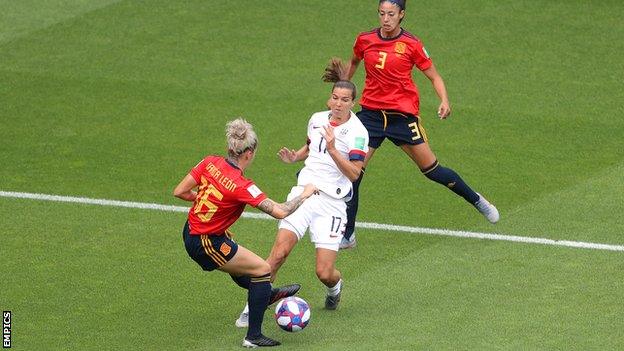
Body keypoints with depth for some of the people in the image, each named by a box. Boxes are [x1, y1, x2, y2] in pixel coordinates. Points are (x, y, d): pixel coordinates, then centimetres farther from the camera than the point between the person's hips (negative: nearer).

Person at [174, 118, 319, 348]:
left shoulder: (210, 163, -9)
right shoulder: (241, 186, -27)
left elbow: (179, 192, -2)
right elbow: (280, 211, -25)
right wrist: (304, 194, -10)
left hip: (190, 233, 8)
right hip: (206, 246, -8)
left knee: (237, 266, 33)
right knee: (263, 269, 6)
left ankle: (267, 294, 60)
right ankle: (253, 337, 11)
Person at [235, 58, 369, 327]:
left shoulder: (357, 132, -8)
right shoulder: (317, 119, 8)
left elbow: (354, 173, -14)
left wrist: (332, 149, -24)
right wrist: (295, 157, 7)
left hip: (332, 202, -3)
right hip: (304, 192, 4)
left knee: (324, 272, -7)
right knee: (279, 253, -16)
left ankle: (335, 286, 30)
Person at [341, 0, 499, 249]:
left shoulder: (411, 45, -7)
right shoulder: (365, 40, 2)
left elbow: (434, 77, -1)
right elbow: (354, 63, 24)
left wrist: (444, 101, -17)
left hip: (403, 115, -2)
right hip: (371, 113, 2)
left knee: (430, 168, 1)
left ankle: (477, 201, 24)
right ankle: (347, 236, 1)